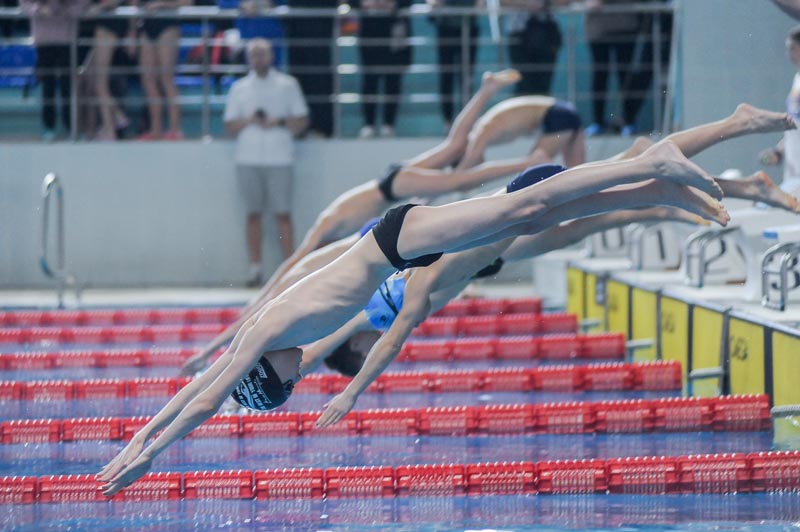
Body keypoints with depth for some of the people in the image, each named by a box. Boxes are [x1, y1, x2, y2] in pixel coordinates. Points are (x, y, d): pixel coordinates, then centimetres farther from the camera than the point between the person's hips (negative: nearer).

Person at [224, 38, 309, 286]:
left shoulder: (287, 84, 7)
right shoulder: (239, 88, 12)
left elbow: (302, 121, 6)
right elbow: (230, 125, 11)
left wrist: (280, 122, -10)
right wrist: (248, 121, -8)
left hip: (279, 159, -2)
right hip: (248, 160, 2)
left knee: (282, 214, -6)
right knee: (253, 214, 3)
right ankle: (255, 268, 4)